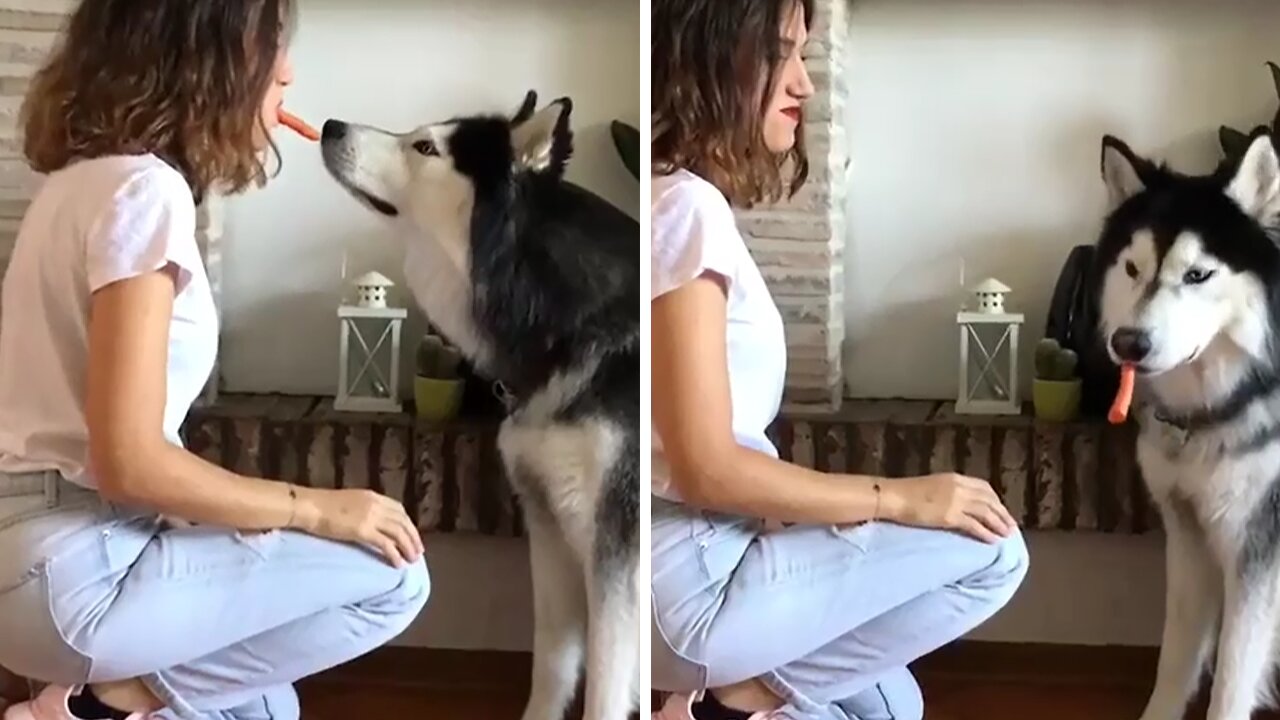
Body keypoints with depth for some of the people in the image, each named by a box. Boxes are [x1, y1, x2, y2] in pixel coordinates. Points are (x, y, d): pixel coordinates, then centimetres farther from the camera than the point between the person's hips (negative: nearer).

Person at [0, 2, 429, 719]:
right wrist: (315, 508, -13)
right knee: (393, 576, -5)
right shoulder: (146, 190, -17)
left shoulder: (90, 174, 12)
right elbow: (129, 462, -22)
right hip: (70, 569, -10)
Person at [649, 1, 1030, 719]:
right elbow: (705, 469, -22)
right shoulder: (685, 207, -17)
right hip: (690, 580, -10)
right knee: (992, 548, -7)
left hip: (710, 553, 10)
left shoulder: (690, 202, 13)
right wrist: (899, 498, -15)